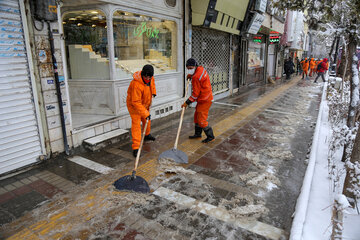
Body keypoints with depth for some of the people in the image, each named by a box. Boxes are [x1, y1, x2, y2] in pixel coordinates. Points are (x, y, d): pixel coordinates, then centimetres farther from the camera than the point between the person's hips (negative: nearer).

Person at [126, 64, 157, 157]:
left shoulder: (150, 77, -14)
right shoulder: (136, 84, -38)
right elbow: (136, 102, -36)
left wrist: (153, 92, 2)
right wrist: (146, 113, -37)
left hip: (145, 103, 8)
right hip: (134, 105, -7)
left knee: (147, 120, 22)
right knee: (136, 124, -12)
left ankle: (147, 135, 50)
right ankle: (136, 147, -10)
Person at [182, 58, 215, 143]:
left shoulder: (196, 77, -25)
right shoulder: (201, 68, 3)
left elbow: (195, 93, -21)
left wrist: (187, 102, -12)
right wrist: (190, 75, 12)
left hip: (205, 100, -10)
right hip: (202, 99, 10)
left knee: (201, 119, -7)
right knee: (196, 117, 18)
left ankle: (210, 136, 6)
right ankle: (198, 134, 31)